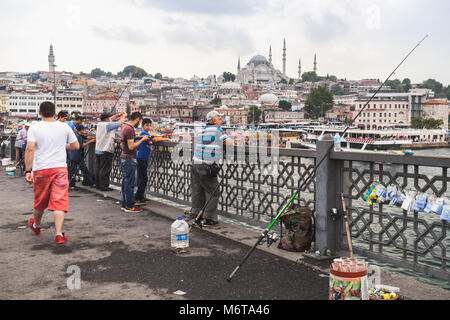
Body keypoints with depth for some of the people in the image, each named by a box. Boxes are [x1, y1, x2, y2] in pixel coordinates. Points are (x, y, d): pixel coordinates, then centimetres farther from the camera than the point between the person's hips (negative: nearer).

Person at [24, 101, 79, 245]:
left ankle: (36, 226, 42)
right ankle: (59, 234, -11)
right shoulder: (64, 127, 3)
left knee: (40, 201, 18)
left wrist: (28, 171, -10)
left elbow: (30, 149, -12)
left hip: (40, 170, 0)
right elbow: (76, 146, 9)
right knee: (59, 201, -3)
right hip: (60, 168, 0)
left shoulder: (34, 128, -2)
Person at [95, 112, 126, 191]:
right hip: (106, 151, -9)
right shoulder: (107, 125, -13)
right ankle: (104, 186, -4)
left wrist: (119, 114, 20)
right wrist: (123, 116, 10)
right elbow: (120, 123, -8)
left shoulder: (99, 124, 11)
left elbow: (111, 119, 24)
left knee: (98, 168, 12)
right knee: (105, 170, -5)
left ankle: (98, 185, 18)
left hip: (98, 150, 9)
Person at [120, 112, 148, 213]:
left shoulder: (125, 127, 13)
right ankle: (130, 206, 3)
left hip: (124, 157, 10)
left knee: (125, 181, 14)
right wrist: (142, 139, -13)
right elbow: (131, 146, -22)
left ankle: (124, 204, 21)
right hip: (129, 159, -10)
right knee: (129, 183, -4)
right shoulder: (130, 129, -18)